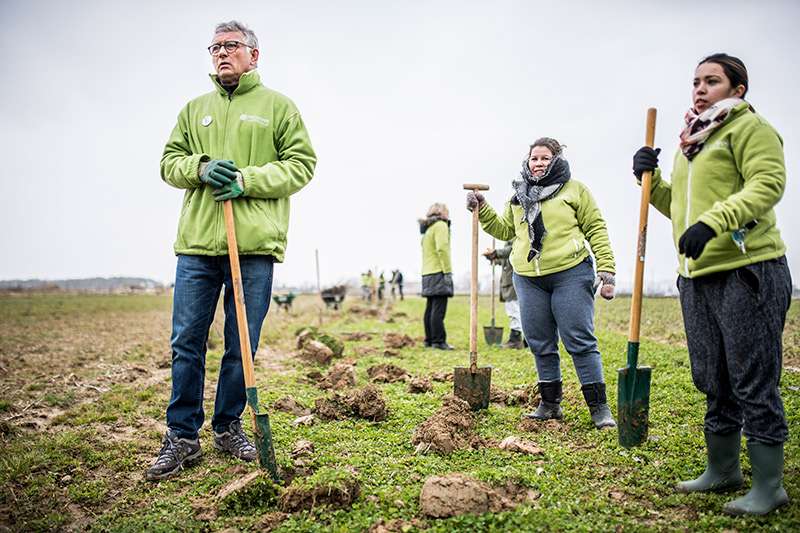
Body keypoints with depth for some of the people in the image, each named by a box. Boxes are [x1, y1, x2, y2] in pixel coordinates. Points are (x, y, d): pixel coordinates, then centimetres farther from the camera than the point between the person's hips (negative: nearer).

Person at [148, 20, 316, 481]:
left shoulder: (278, 106, 9)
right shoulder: (195, 109, 19)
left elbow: (302, 164, 2)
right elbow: (170, 162, 16)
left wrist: (249, 179, -11)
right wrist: (202, 168, -6)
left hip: (253, 245, -2)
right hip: (197, 243, 3)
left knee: (242, 346, 4)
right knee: (187, 342, 3)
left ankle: (229, 427, 22)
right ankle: (183, 437, 14)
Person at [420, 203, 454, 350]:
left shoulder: (427, 229, 21)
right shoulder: (440, 225, -6)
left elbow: (428, 252, 13)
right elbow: (442, 249, -17)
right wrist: (448, 271, -17)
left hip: (428, 274, 9)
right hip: (438, 273, -9)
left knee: (430, 308, 10)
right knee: (438, 309, -10)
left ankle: (429, 340, 13)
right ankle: (438, 341, -12)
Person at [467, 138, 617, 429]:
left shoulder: (574, 189, 2)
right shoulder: (518, 196, 16)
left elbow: (596, 229, -1)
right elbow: (503, 230, 22)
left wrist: (606, 269, -9)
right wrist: (481, 209, 8)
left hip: (570, 274, -5)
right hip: (528, 279, 5)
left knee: (580, 341, -5)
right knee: (541, 345, 9)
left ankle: (599, 407, 4)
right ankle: (550, 403, 21)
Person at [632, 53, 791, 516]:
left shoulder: (749, 126, -3)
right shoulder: (691, 142, 21)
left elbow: (768, 184, -18)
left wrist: (712, 222, -30)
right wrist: (651, 179, 10)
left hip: (747, 271, -8)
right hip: (697, 276, 8)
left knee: (754, 382, -3)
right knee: (714, 382, 15)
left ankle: (769, 487, 9)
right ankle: (723, 470, 29)